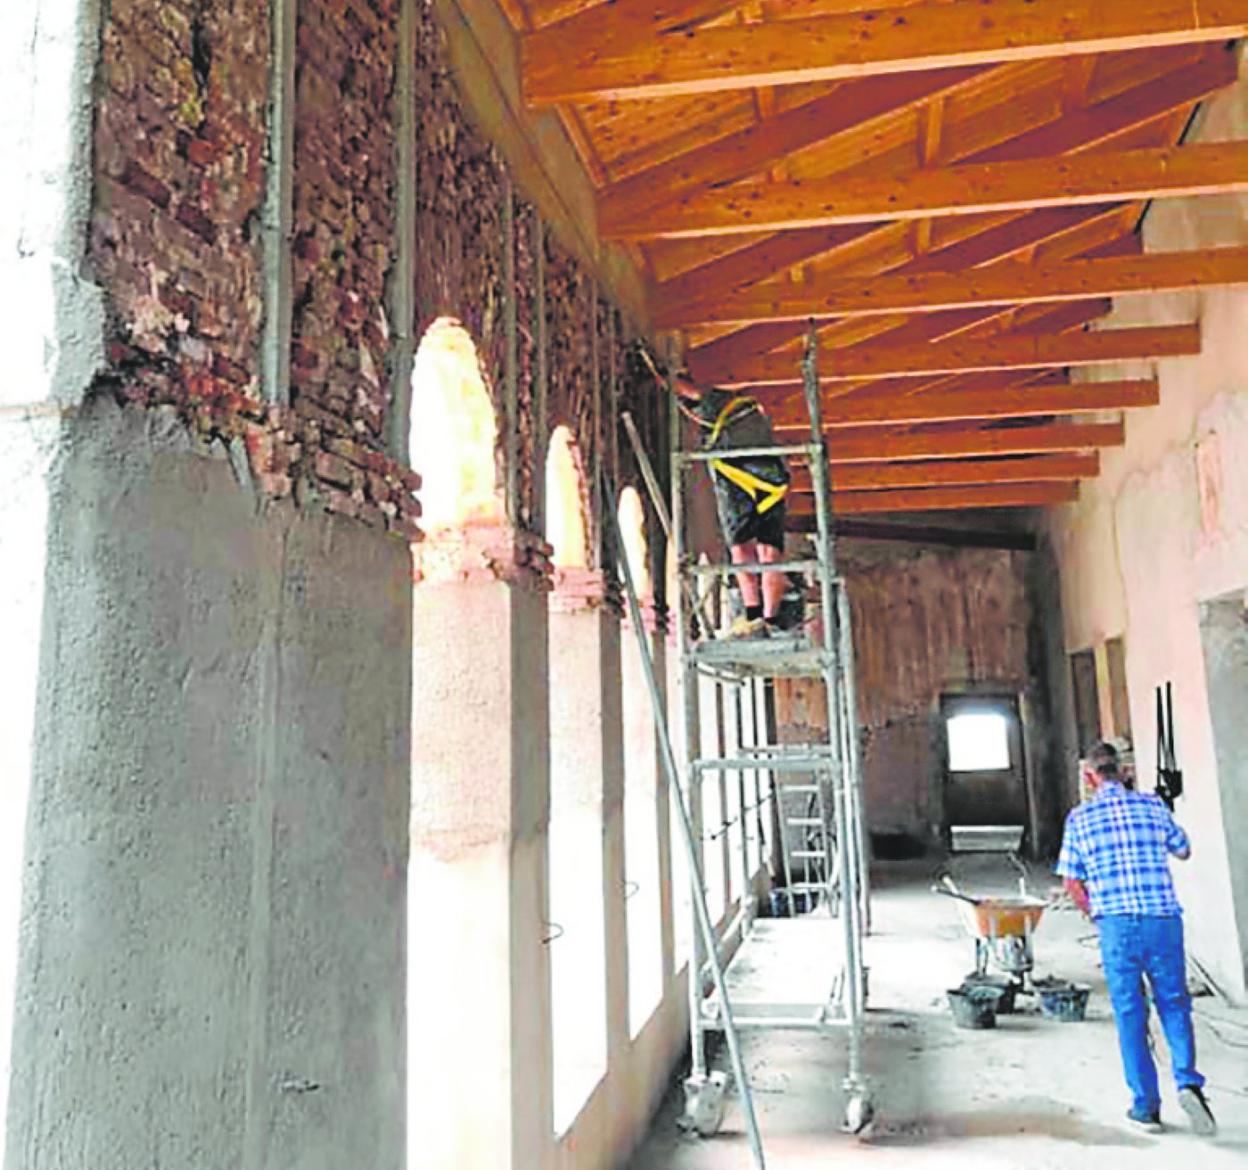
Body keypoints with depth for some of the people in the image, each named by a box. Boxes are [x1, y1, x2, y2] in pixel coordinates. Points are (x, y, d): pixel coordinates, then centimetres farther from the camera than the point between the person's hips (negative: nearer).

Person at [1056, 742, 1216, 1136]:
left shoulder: (1079, 817, 1)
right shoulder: (1151, 805, 4)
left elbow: (1072, 883, 2)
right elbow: (1183, 851, 19)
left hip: (1116, 925, -1)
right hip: (1163, 919, 1)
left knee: (1130, 1014, 8)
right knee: (1174, 1004, 14)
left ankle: (1146, 1106, 12)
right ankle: (1187, 1081, -5)